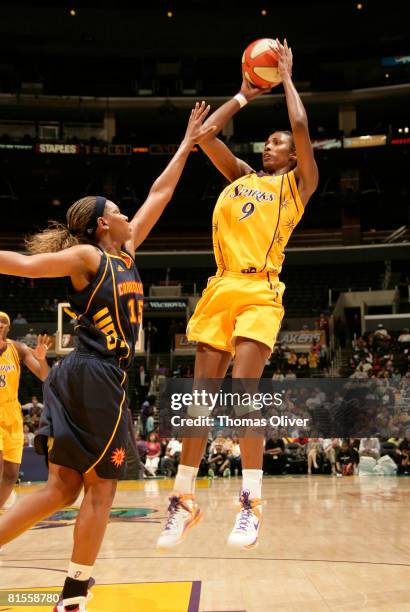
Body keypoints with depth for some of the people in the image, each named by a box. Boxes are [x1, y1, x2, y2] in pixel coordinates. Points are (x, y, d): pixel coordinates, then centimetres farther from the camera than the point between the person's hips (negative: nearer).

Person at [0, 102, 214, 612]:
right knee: (100, 488, 0)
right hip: (96, 378, -9)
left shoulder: (125, 252, 17)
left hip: (79, 377, 9)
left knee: (63, 487, 9)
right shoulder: (86, 256, -5)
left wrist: (187, 144, 27)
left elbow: (158, 195, 22)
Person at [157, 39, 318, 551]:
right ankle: (183, 501, 8)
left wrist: (286, 78, 10)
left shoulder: (298, 183, 10)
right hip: (221, 288, 5)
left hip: (260, 292, -5)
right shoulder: (239, 176, 22)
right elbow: (204, 135, 16)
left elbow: (302, 128, -4)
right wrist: (244, 95, 24)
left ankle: (251, 502, -8)